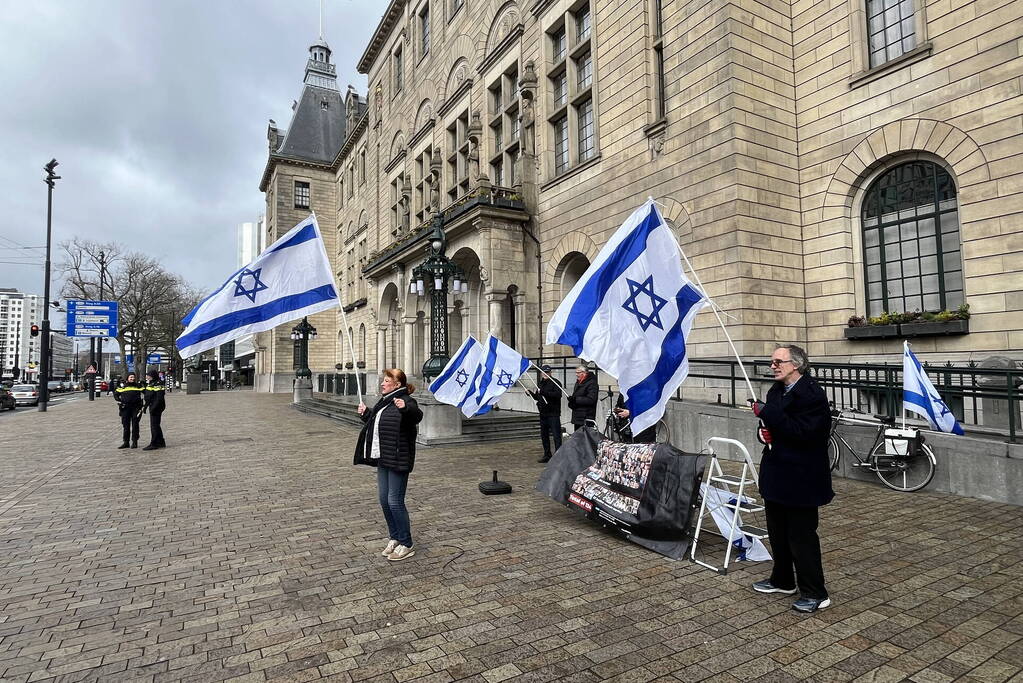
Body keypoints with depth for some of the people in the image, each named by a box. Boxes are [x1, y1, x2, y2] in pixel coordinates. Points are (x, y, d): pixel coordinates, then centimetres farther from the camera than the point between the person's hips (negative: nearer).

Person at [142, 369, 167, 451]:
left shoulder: (158, 385, -16)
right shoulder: (150, 383, 15)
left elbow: (159, 398, -21)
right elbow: (147, 394, 24)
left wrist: (153, 408, -24)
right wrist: (146, 406, 20)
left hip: (156, 407, -10)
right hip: (152, 407, 10)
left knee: (154, 425, -6)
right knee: (156, 425, 15)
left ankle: (153, 444, -2)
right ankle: (161, 443, 24)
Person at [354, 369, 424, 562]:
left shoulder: (406, 401, -15)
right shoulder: (384, 401, 16)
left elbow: (417, 416, -36)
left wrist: (406, 408, -52)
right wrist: (366, 413, 21)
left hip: (398, 460, -10)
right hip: (383, 459, 10)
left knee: (395, 501, -5)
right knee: (384, 500, 15)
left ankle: (406, 545, 9)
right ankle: (394, 538, 31)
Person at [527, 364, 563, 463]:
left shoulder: (555, 382, -8)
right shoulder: (540, 383, 15)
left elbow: (557, 395, -24)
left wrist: (544, 392, -27)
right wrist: (530, 393, 7)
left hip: (553, 414, -8)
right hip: (543, 414, 8)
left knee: (556, 436, -8)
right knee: (544, 436, 15)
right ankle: (547, 455, 26)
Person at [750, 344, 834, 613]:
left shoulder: (812, 394, -17)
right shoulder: (776, 391, 10)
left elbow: (802, 432, -27)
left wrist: (766, 413, -25)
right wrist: (764, 432, -1)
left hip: (800, 478, -9)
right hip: (776, 474, 9)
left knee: (801, 535, 1)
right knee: (777, 531, 19)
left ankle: (815, 593, 17)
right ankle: (783, 580, 35)